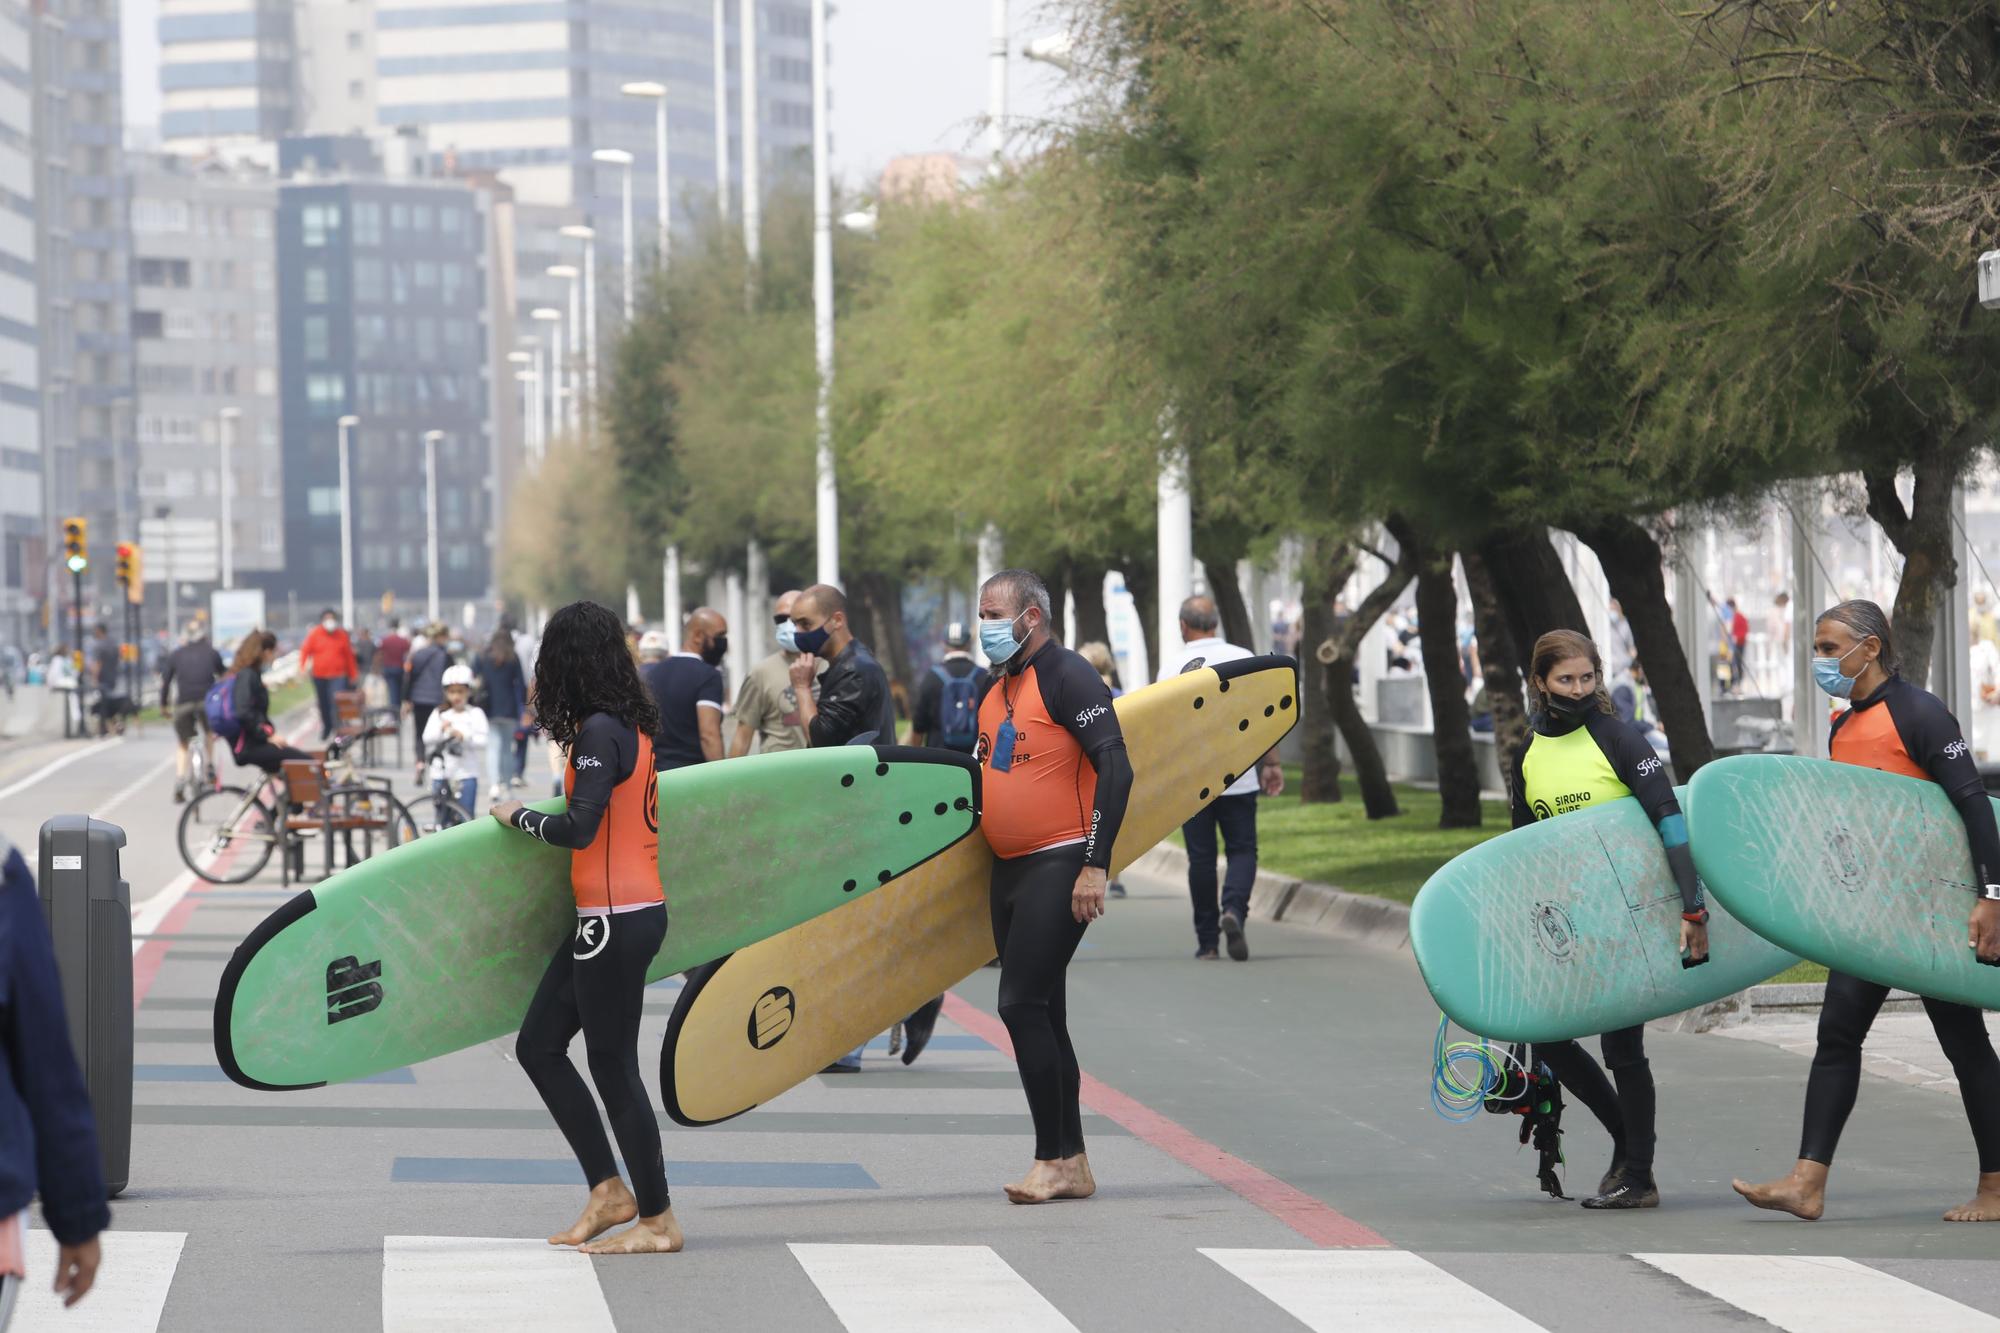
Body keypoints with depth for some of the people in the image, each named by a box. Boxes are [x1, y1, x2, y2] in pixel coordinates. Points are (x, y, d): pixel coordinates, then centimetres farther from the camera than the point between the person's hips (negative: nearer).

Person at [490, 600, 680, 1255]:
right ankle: (608, 1190, 16)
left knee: (612, 1065, 0)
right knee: (538, 1045, 13)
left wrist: (519, 816, -6)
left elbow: (580, 828, -22)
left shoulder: (600, 730, -16)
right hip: (633, 912, 9)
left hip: (617, 921, -9)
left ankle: (658, 1219, 9)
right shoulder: (631, 724, 11)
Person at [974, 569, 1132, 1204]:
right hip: (1009, 869, 9)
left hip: (1059, 866, -9)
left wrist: (1095, 865, -22)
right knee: (1040, 1015, 9)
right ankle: (1071, 1165, 15)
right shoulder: (996, 689, 15)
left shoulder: (1067, 677, -12)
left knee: (1021, 1004, -14)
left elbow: (1115, 768, -19)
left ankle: (1052, 1159, -10)